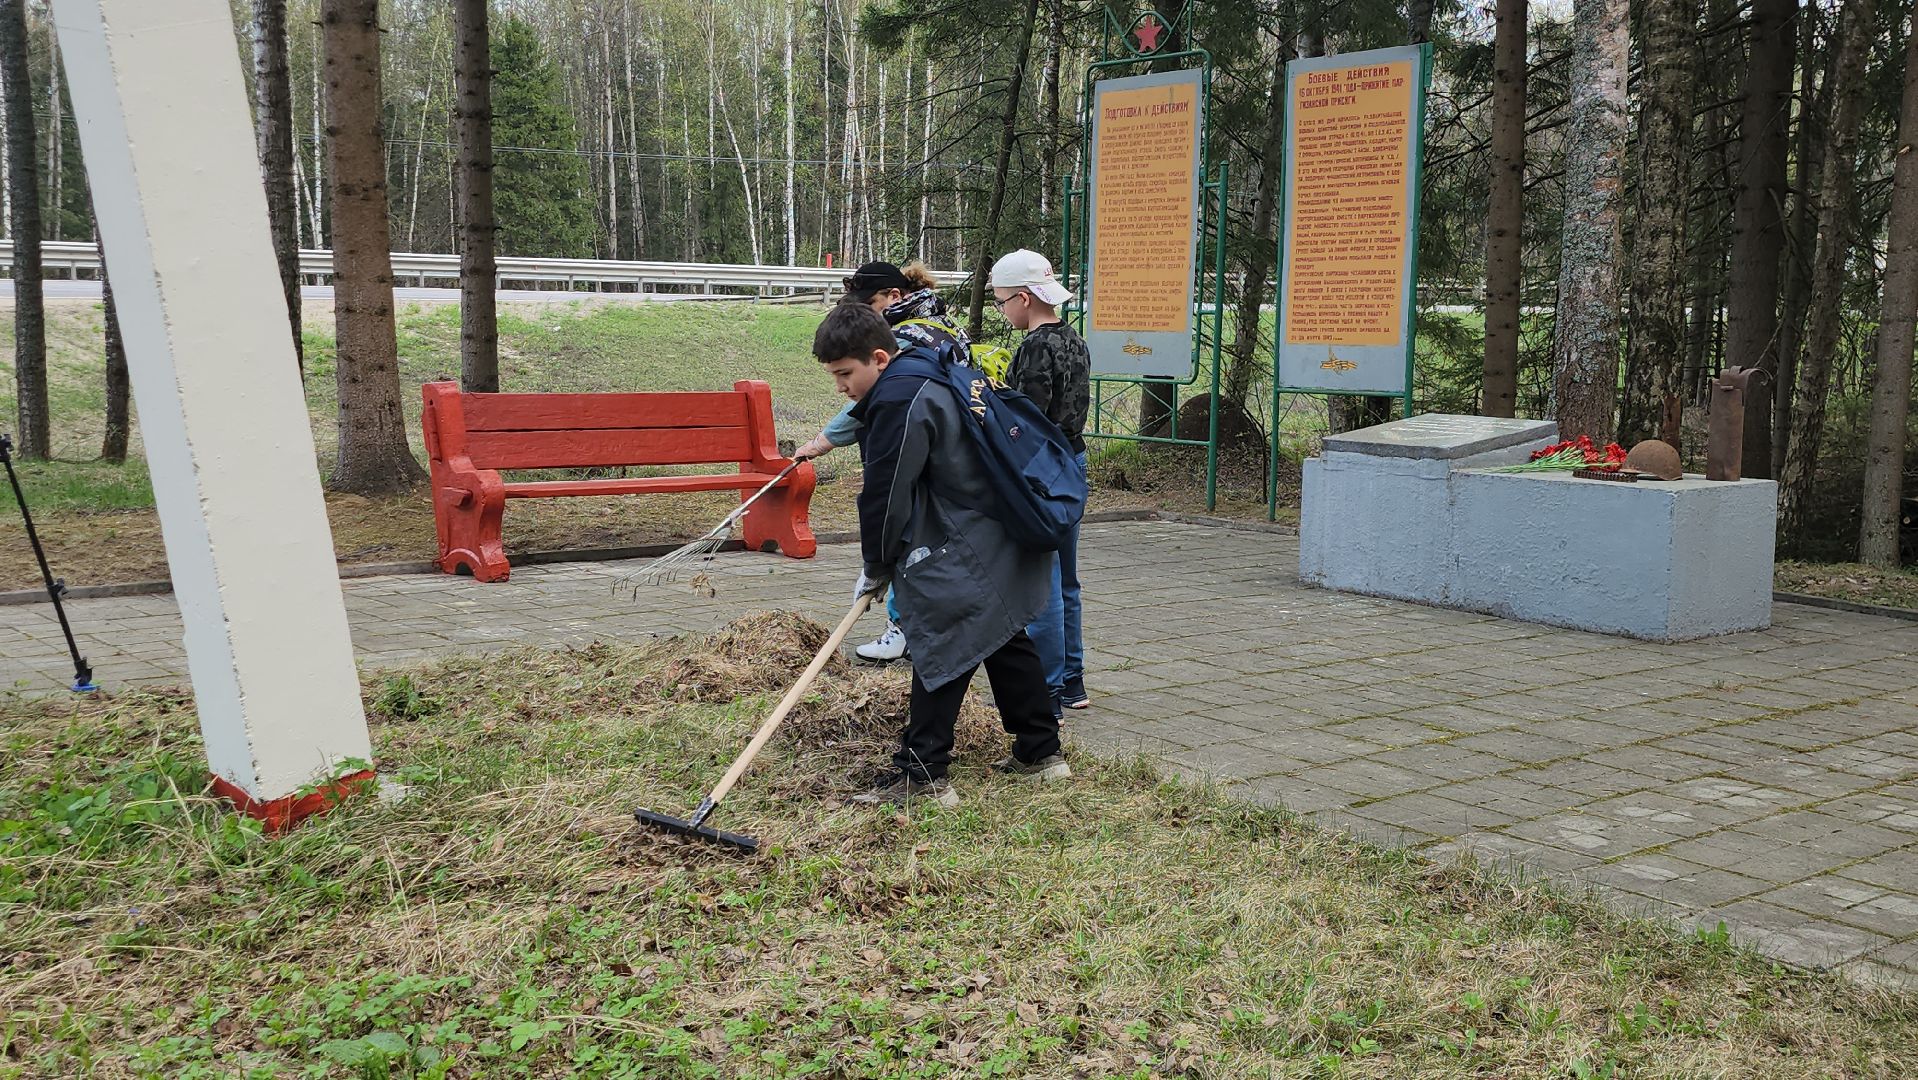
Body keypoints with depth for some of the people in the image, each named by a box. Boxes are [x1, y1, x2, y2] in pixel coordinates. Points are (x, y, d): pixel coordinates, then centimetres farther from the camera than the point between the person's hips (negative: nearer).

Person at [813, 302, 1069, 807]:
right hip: (998, 546, 11)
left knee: (940, 656, -7)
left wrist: (875, 567, -1)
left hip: (955, 558, -11)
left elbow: (887, 495, -16)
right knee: (1006, 642, 17)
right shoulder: (930, 377, 13)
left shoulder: (899, 401, -20)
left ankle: (920, 775, -3)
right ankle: (1040, 752, 27)